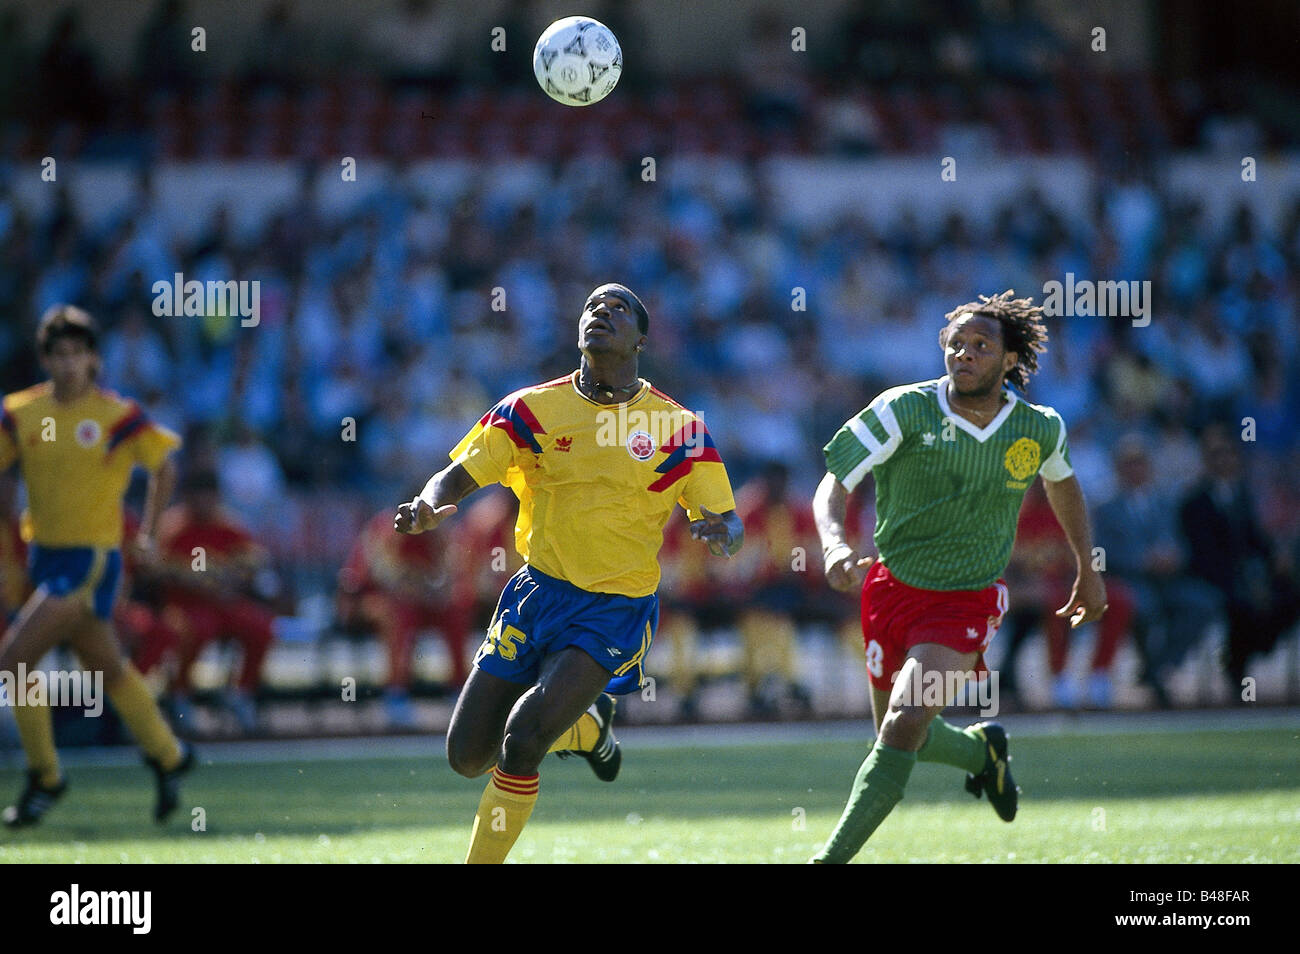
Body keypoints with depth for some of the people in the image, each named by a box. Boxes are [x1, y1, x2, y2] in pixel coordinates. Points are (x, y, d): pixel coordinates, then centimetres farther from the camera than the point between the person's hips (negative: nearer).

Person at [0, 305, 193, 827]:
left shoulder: (117, 416, -10)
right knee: (107, 668, 18)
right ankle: (167, 757, 37)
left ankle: (44, 778, -1)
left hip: (91, 562, -6)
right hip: (45, 556, 6)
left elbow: (163, 467, 3)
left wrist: (147, 531, 3)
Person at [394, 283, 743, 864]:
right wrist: (426, 509, -24)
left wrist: (721, 534, -26)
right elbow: (458, 475, -1)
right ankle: (588, 726, 31)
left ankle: (482, 861, -1)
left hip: (614, 610, -3)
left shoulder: (679, 429, -5)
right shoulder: (533, 409, 0)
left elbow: (727, 525, -1)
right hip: (538, 592, 4)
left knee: (521, 741, -22)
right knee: (467, 757, 3)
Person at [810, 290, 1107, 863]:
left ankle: (833, 858, -16)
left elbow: (1062, 481, 17)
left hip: (968, 601, -2)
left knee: (903, 726, -21)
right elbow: (833, 485, -18)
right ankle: (982, 749, 49)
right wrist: (834, 545, -39)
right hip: (892, 588, 2)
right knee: (900, 735, 16)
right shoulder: (904, 410, -15)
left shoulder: (1039, 429, -7)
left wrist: (1087, 569, 22)